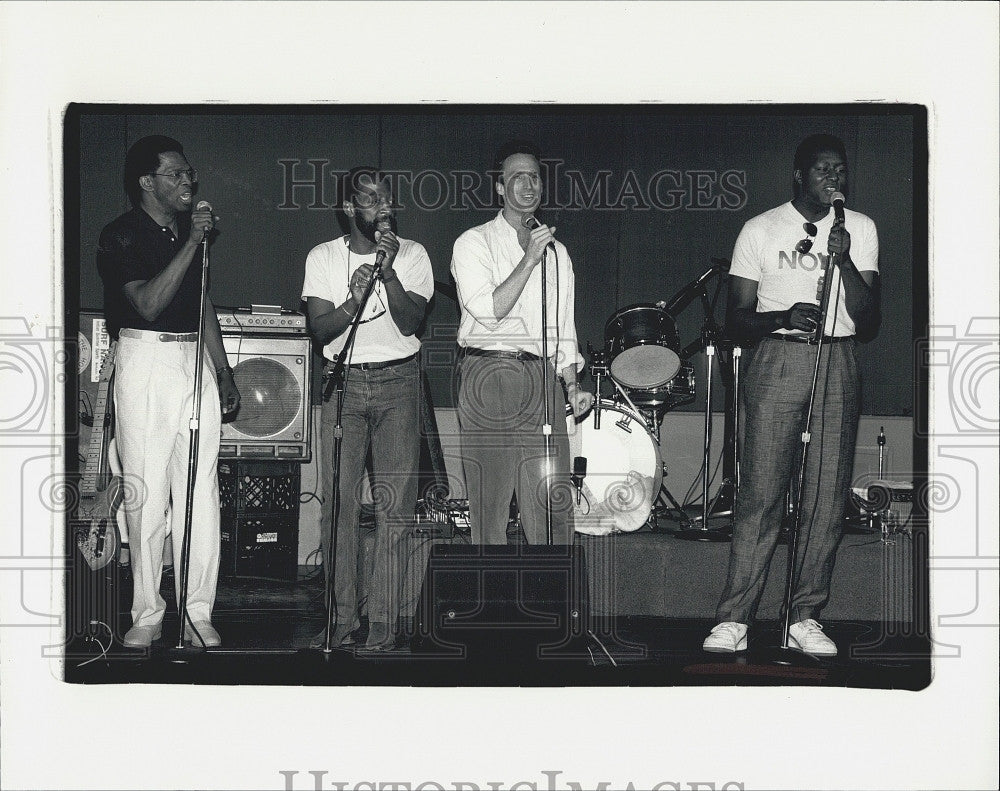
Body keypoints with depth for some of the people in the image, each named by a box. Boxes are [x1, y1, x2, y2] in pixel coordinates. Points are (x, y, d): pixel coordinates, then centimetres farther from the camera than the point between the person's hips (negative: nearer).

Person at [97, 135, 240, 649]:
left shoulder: (189, 229, 17)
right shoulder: (122, 235, -4)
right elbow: (148, 304, -17)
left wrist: (224, 371, 20)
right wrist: (191, 244, -18)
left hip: (195, 359, 5)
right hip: (145, 360, -5)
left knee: (200, 491, -1)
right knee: (146, 491, -5)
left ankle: (198, 614, 2)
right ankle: (147, 616, 2)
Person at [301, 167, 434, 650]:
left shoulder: (412, 255, 5)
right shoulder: (323, 258, 7)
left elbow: (410, 322, -7)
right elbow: (319, 330, -2)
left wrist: (387, 270, -17)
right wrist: (352, 301, -21)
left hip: (397, 380, -1)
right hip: (343, 380, 1)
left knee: (394, 504, -6)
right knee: (338, 501, -3)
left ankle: (384, 619, -3)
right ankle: (342, 615, 3)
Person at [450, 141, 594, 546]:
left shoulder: (556, 251, 18)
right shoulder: (474, 243, 4)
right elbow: (489, 312, -10)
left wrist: (571, 384, 7)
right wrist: (529, 260, -11)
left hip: (542, 379, 4)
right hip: (489, 374, -4)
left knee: (553, 503, -3)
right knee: (490, 501, -2)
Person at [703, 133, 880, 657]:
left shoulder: (861, 229, 10)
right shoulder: (761, 230, 5)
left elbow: (868, 320, 3)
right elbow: (737, 319, 3)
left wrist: (845, 261, -11)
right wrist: (784, 316, -16)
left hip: (837, 365, 2)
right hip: (777, 363, -2)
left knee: (827, 495, 0)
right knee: (761, 492, -8)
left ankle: (805, 618, 8)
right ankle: (733, 620, -6)